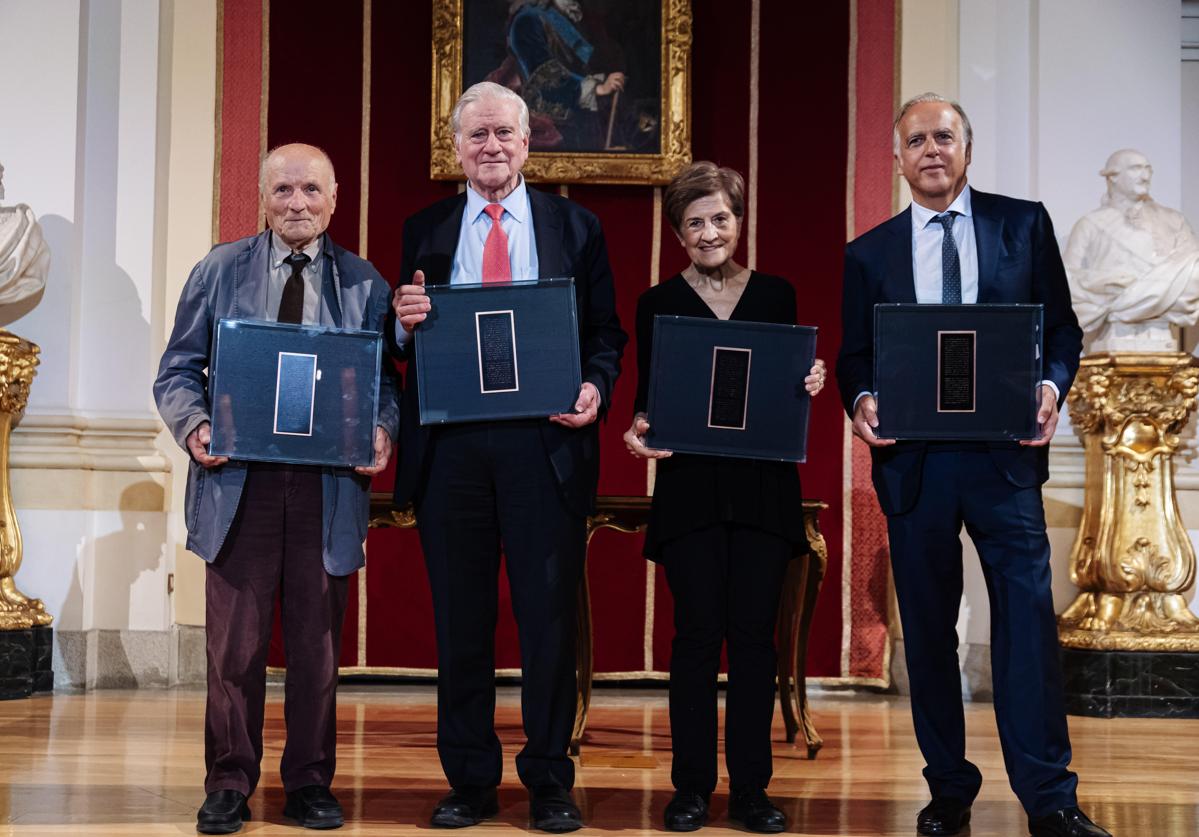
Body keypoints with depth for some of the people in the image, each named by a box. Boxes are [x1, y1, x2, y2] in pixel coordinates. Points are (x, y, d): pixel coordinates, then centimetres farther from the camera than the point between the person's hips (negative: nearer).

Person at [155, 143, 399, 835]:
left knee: (318, 644, 6)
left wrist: (382, 430, -12)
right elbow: (178, 370, 8)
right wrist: (195, 426, -11)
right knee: (236, 643, 2)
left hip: (329, 486, 1)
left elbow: (385, 382, 9)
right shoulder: (220, 271, 9)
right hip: (239, 481, 0)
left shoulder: (364, 284, 9)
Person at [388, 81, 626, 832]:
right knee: (461, 619, 7)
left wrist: (596, 389, -11)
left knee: (550, 615, 2)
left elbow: (606, 332, 8)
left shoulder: (575, 227, 10)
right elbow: (405, 340, 13)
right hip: (451, 444, 1)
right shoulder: (425, 230, 13)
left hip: (545, 440, -1)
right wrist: (406, 321, -9)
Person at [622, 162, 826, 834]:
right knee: (698, 632, -3)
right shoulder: (659, 303, 7)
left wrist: (811, 383, -10)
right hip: (689, 487, -1)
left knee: (754, 632, 0)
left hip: (765, 485, 1)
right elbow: (647, 397, 6)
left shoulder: (776, 295, 10)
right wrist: (640, 429, -15)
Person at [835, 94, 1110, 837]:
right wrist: (862, 401, -12)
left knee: (1028, 615, -7)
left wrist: (1052, 386, -13)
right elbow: (855, 356, 10)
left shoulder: (1024, 224, 6)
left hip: (1005, 453, -2)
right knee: (927, 629, 7)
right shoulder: (870, 253, 10)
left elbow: (1062, 328, 6)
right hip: (913, 461, 2)